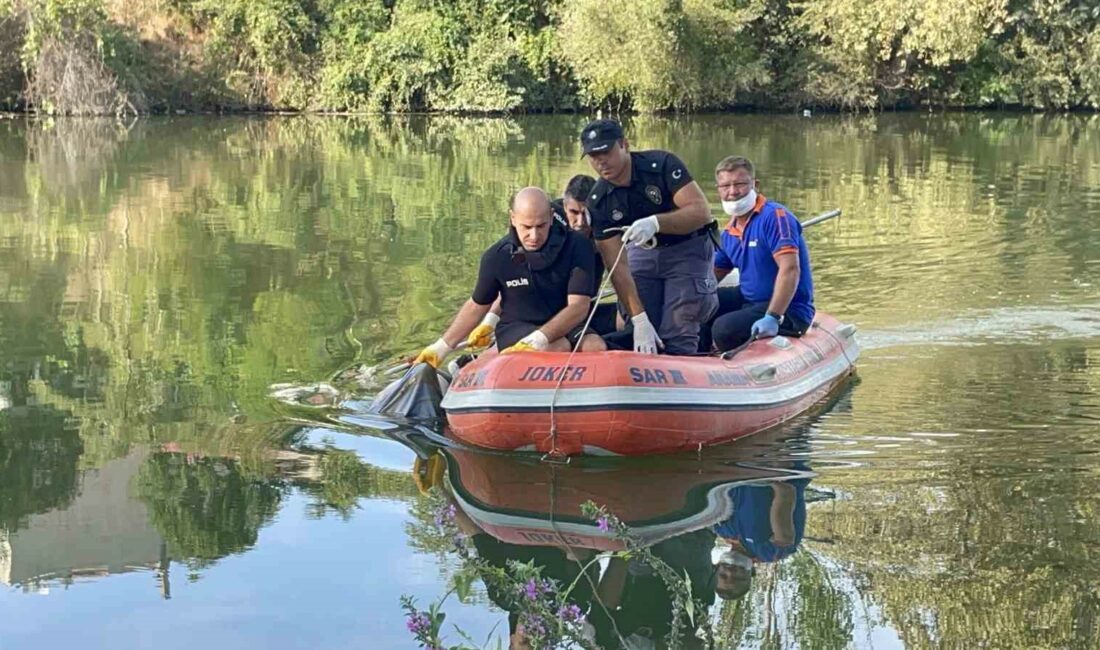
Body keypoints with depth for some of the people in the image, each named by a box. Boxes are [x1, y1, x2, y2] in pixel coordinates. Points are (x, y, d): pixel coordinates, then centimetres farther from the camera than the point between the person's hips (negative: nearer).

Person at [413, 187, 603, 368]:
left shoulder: (577, 246, -12)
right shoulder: (497, 257, -8)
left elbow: (579, 306, -18)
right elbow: (476, 306, 8)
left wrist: (539, 340, -33)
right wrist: (442, 347, 6)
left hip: (565, 326, 2)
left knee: (596, 346, -32)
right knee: (558, 349, -35)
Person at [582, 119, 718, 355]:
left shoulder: (662, 165, -24)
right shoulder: (598, 202, -15)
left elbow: (702, 212, -30)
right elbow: (616, 266, -18)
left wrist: (655, 222, -47)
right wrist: (639, 319, -26)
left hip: (687, 249, -3)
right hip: (644, 254, 4)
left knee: (676, 337, -19)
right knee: (641, 341, -5)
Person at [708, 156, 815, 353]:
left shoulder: (775, 216, -16)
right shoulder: (729, 233, 11)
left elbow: (790, 269, -28)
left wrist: (773, 317, -37)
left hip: (787, 309, -9)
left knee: (724, 328, -30)